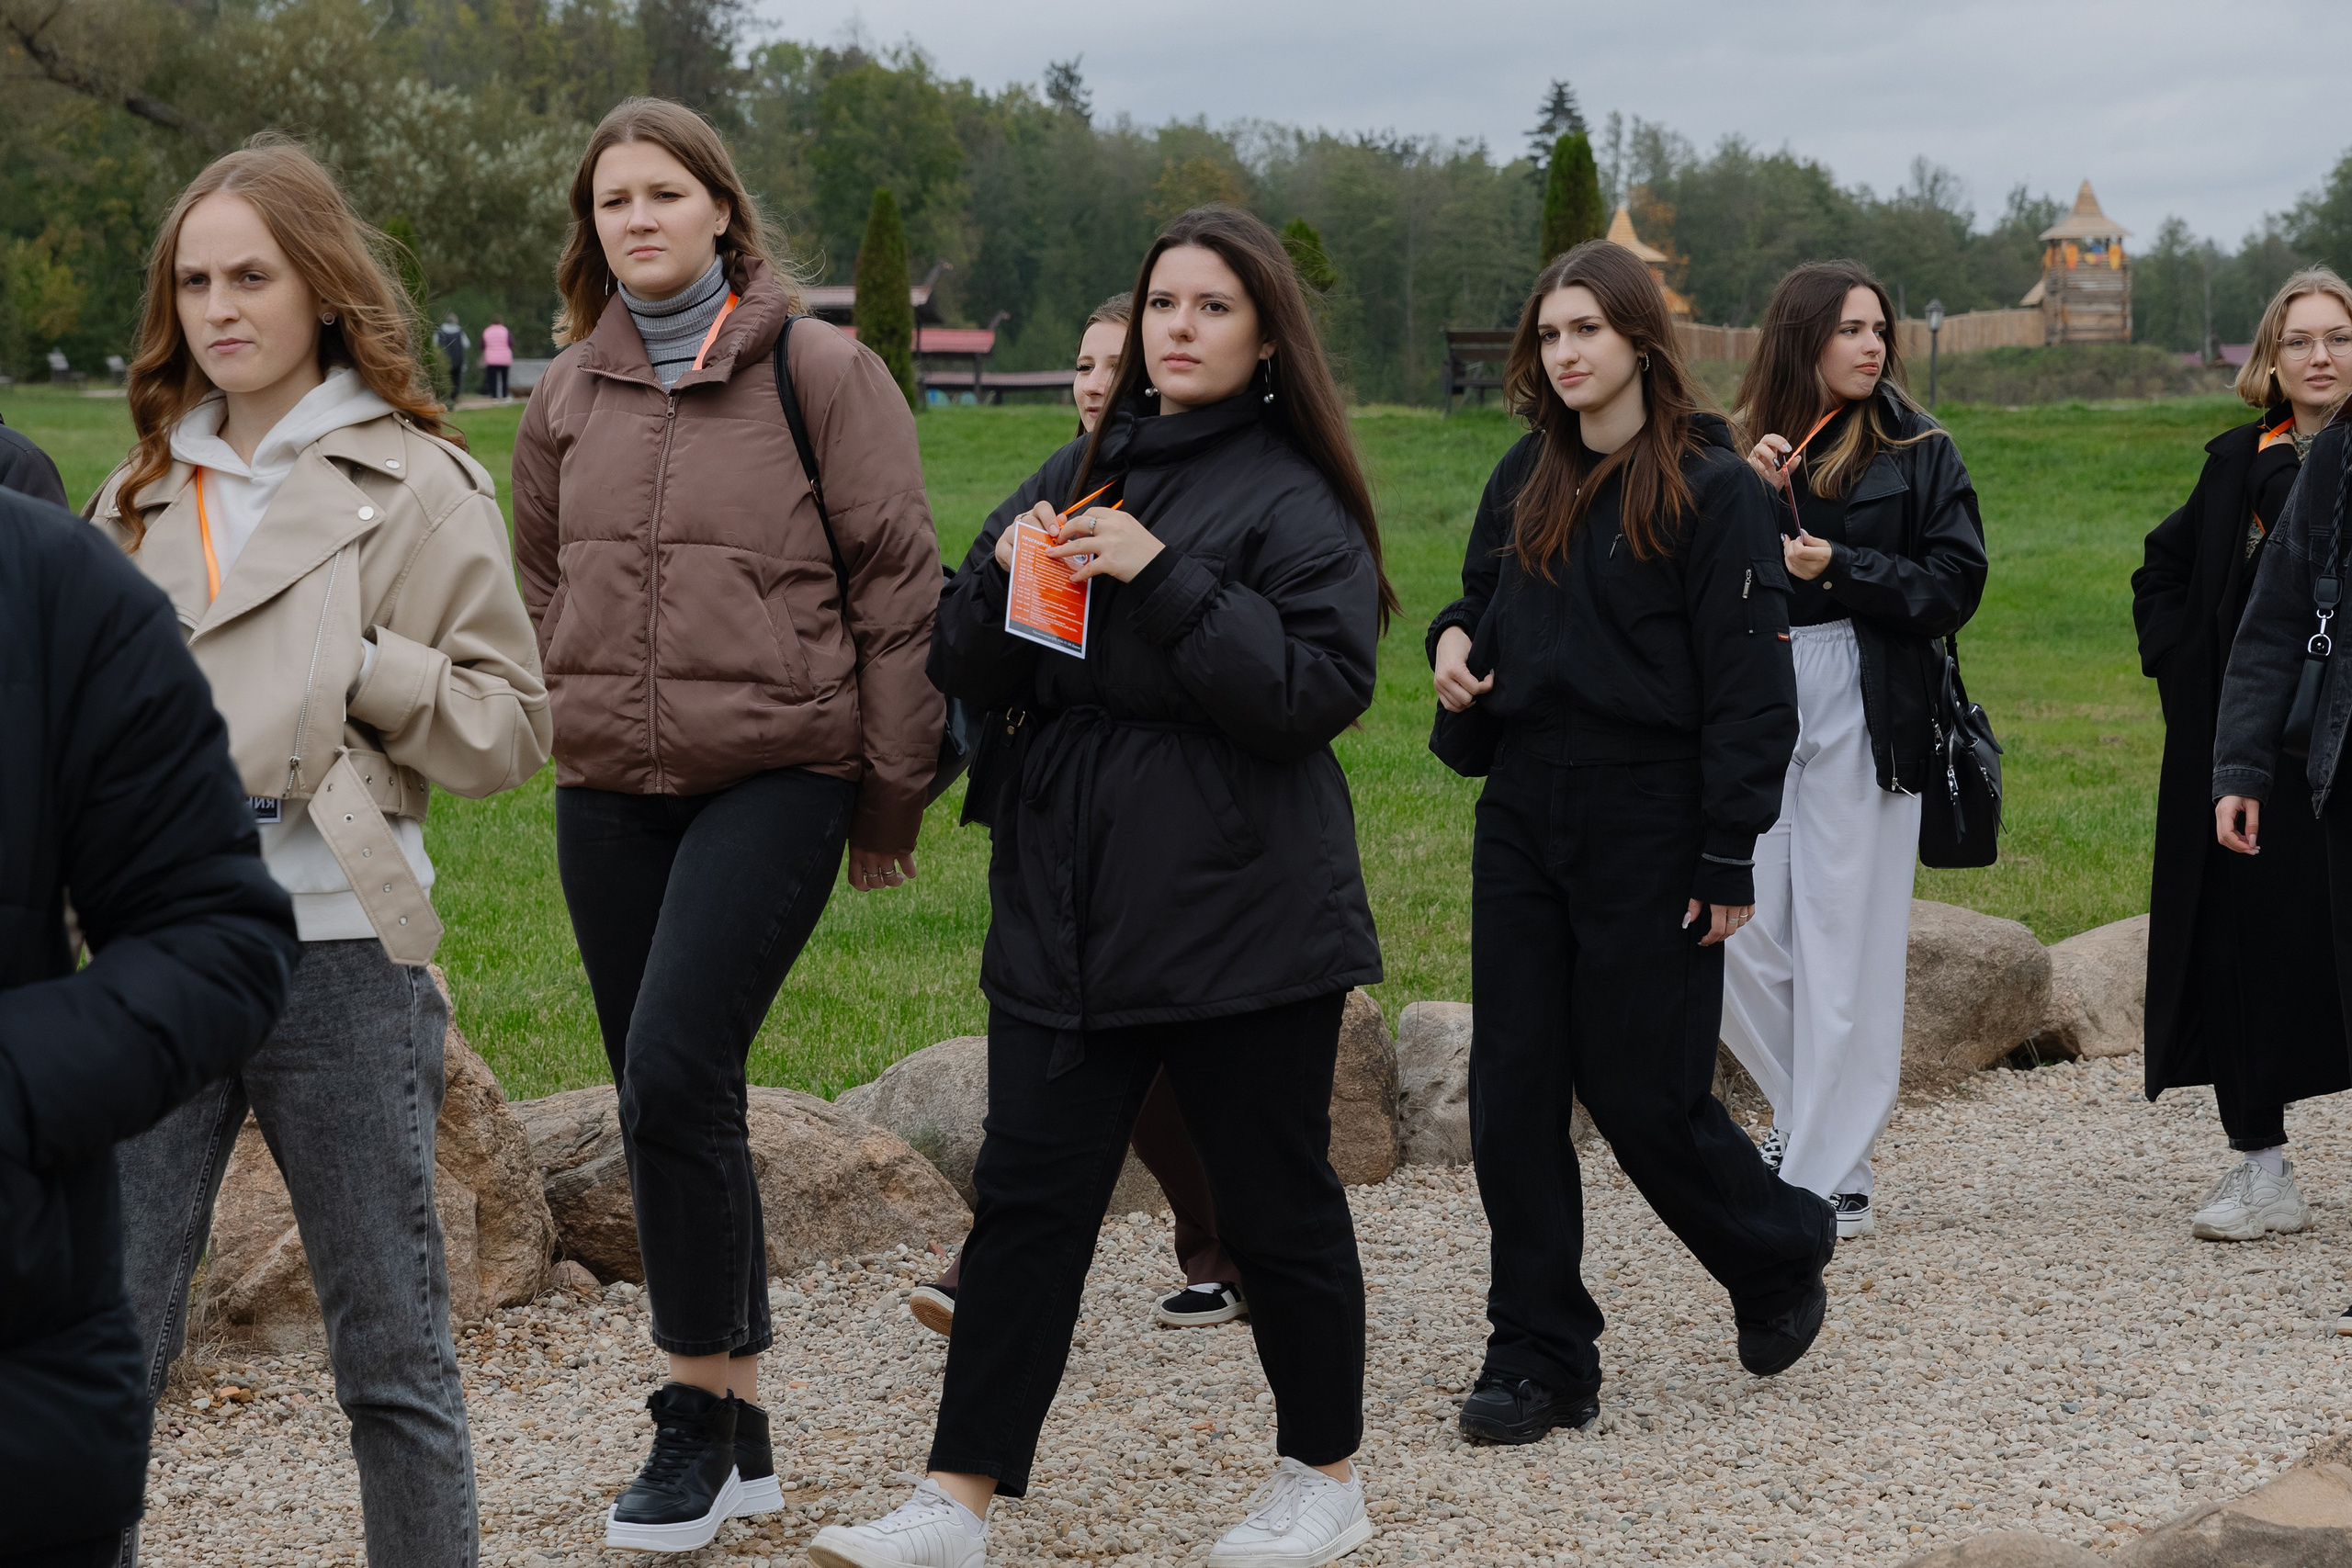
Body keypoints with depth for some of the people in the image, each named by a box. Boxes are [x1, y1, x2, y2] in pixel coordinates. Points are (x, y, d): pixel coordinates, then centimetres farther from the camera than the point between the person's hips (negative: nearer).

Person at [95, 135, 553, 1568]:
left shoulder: (416, 484, 0)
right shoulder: (145, 492, 14)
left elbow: (510, 725, -2)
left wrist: (358, 668, -15)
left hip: (338, 952, -4)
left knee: (394, 1353, 7)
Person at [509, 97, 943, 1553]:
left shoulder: (819, 370, -4)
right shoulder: (571, 393, 10)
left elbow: (902, 581, -4)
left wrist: (890, 788, -4)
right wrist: (587, 717, 16)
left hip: (774, 775, -5)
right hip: (609, 792, 5)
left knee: (676, 1073, -18)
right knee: (668, 1101, 7)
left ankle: (700, 1407, -3)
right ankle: (740, 1433, 19)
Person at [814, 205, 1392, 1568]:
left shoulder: (1293, 500, -5)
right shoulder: (1083, 472, 13)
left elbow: (1323, 689, -16)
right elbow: (968, 672, 13)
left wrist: (1164, 577, -21)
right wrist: (1004, 574, -8)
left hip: (1239, 915, -5)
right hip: (1070, 907, 5)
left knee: (1275, 1199, 6)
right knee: (1029, 1196, 4)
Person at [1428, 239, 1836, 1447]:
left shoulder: (1712, 487, -8)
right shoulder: (1526, 476, 10)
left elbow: (1749, 680, -10)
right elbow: (1483, 595, 25)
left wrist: (1730, 857, -15)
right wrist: (1454, 636, -1)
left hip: (1649, 821, -6)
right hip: (1522, 813, 6)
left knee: (1640, 1089, 0)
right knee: (1513, 1088, 2)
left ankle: (1778, 1255, 29)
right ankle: (1537, 1358, 11)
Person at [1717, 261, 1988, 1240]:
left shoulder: (1918, 452, 3)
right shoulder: (1738, 447, 11)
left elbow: (1954, 585, -2)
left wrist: (1840, 568, -12)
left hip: (1864, 708, -3)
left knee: (1845, 946, -1)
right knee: (1741, 937, 1)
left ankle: (1832, 1175, 5)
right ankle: (1804, 1111, 25)